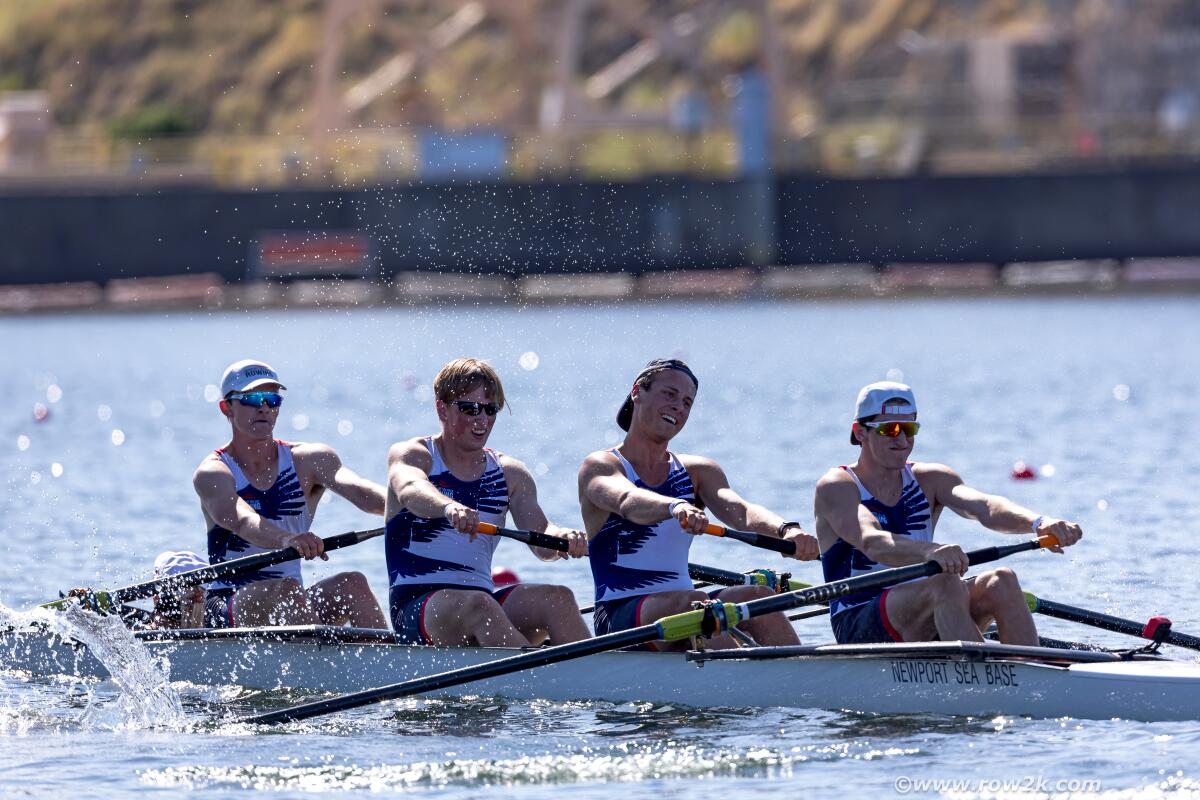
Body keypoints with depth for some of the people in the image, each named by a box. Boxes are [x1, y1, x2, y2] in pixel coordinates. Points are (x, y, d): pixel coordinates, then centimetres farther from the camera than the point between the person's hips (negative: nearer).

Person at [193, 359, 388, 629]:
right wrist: (285, 540, -48)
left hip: (290, 608, 4)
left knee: (351, 584, -23)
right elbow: (241, 520, -26)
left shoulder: (307, 461, 7)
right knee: (287, 589, -32)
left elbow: (357, 489, -13)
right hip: (225, 610, -4)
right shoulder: (213, 473, -4)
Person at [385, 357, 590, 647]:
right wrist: (449, 508, -46)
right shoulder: (410, 455, 3)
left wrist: (564, 540, -23)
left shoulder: (510, 474, 15)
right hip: (416, 606, -4)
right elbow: (410, 490, -22)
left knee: (558, 598, -23)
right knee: (478, 605, -36)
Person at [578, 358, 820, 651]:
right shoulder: (599, 467, -1)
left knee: (757, 597, -23)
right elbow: (626, 501, -25)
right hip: (620, 619, -5)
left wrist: (786, 530, -29)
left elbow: (738, 510, -7)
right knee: (693, 602, -33)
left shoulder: (699, 471, 14)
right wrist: (675, 507, -47)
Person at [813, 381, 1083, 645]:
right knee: (946, 583, -31)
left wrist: (1039, 523, -32)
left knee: (1001, 582, -21)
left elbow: (984, 507, -10)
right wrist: (930, 552, -45)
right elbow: (872, 543, -24)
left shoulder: (930, 479, 11)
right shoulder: (836, 487, -4)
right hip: (860, 630, -5)